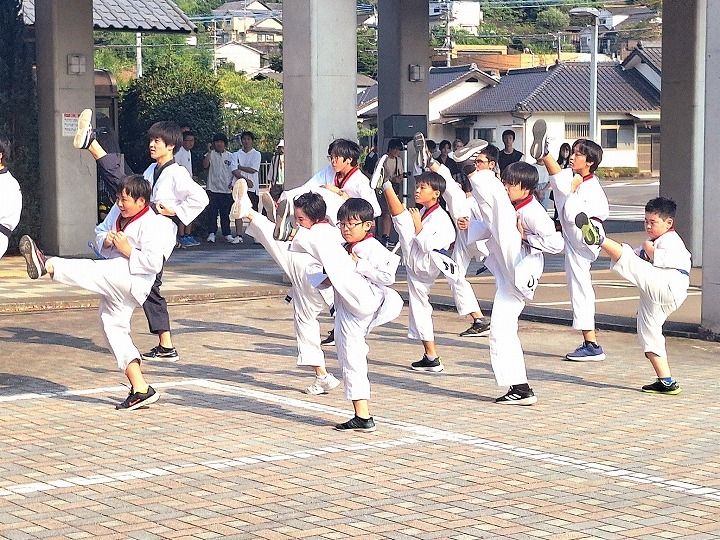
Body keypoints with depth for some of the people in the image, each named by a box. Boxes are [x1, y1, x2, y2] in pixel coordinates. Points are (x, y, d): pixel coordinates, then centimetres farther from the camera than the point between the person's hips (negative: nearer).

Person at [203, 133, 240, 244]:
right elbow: (205, 165, -15)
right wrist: (209, 152, -18)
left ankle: (227, 234, 11)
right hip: (213, 188, -2)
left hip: (226, 189, 2)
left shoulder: (230, 156, 10)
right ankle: (211, 233, 3)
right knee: (212, 212, -2)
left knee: (225, 213, 6)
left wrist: (232, 183, 0)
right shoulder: (211, 155, 2)